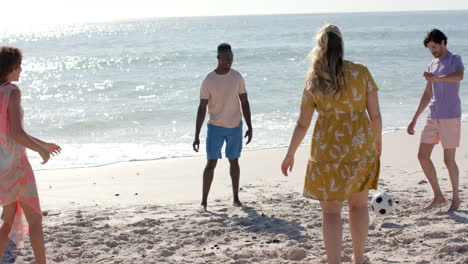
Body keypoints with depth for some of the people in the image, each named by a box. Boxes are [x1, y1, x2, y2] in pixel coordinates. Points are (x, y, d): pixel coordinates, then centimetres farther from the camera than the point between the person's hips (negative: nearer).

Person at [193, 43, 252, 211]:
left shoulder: (237, 77, -3)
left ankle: (236, 198, 21)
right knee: (211, 163, -5)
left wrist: (249, 127, 0)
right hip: (215, 127, -2)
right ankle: (204, 201, 1)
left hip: (235, 126, 2)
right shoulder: (208, 80, -10)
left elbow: (244, 102, 4)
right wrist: (196, 136, -10)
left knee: (234, 161, 11)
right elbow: (202, 108, -7)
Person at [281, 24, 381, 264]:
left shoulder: (314, 81, -4)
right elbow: (375, 114, -3)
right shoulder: (361, 72, -4)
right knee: (359, 204, 20)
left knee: (331, 211, 7)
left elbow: (302, 123, -2)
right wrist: (377, 142, 14)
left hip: (328, 148, -2)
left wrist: (290, 154, 10)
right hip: (361, 147, 2)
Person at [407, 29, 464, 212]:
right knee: (422, 155, 2)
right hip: (434, 117, 7)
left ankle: (456, 198, 15)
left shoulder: (455, 60, -5)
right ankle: (438, 196, 11)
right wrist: (415, 119, 20)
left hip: (450, 117, -7)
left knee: (449, 159, -2)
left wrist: (438, 78, -47)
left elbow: (459, 76, -29)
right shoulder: (432, 65, 17)